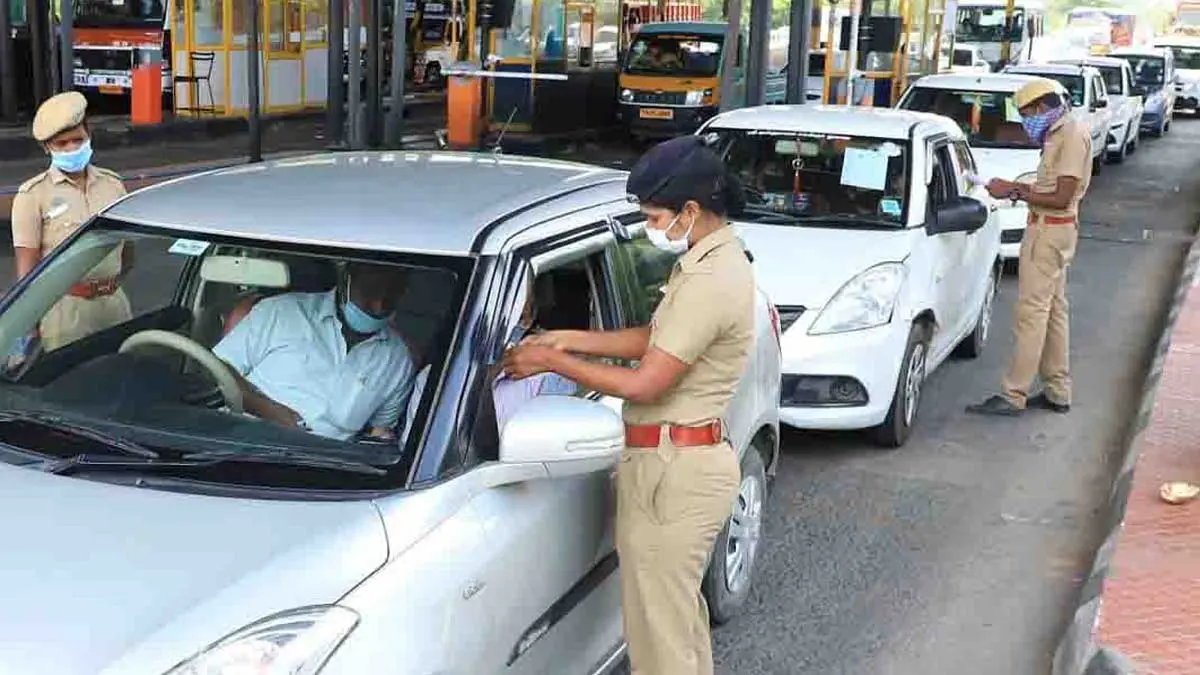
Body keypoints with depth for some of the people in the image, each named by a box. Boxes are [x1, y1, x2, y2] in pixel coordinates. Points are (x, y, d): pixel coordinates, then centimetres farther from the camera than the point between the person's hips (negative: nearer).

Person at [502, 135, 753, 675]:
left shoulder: (708, 282, -24)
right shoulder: (718, 257, 9)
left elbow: (643, 385, -23)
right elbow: (657, 339, 16)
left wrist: (552, 362, -13)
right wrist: (570, 338, 7)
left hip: (673, 469, -11)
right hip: (689, 459, 11)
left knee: (659, 624, 0)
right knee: (680, 609, 24)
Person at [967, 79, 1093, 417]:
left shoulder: (1072, 134, -17)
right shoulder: (1064, 131, 14)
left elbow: (1061, 198, -21)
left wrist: (1014, 193, -15)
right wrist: (1019, 187, 9)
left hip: (1050, 230, -11)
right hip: (1056, 229, 11)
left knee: (1031, 313, -10)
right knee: (1053, 312, 14)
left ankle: (1013, 396, -9)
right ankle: (1057, 392, 21)